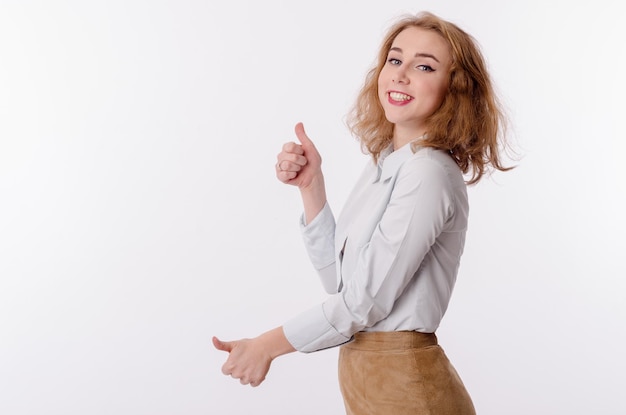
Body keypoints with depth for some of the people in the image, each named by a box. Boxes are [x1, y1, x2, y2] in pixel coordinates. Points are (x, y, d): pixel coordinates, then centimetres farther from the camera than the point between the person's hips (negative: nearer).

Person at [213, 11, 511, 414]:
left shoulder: (428, 174, -20)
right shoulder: (384, 165, 6)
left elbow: (365, 301, -20)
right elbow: (338, 279, 4)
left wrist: (268, 345, -8)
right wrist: (311, 185, -4)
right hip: (364, 376, 8)